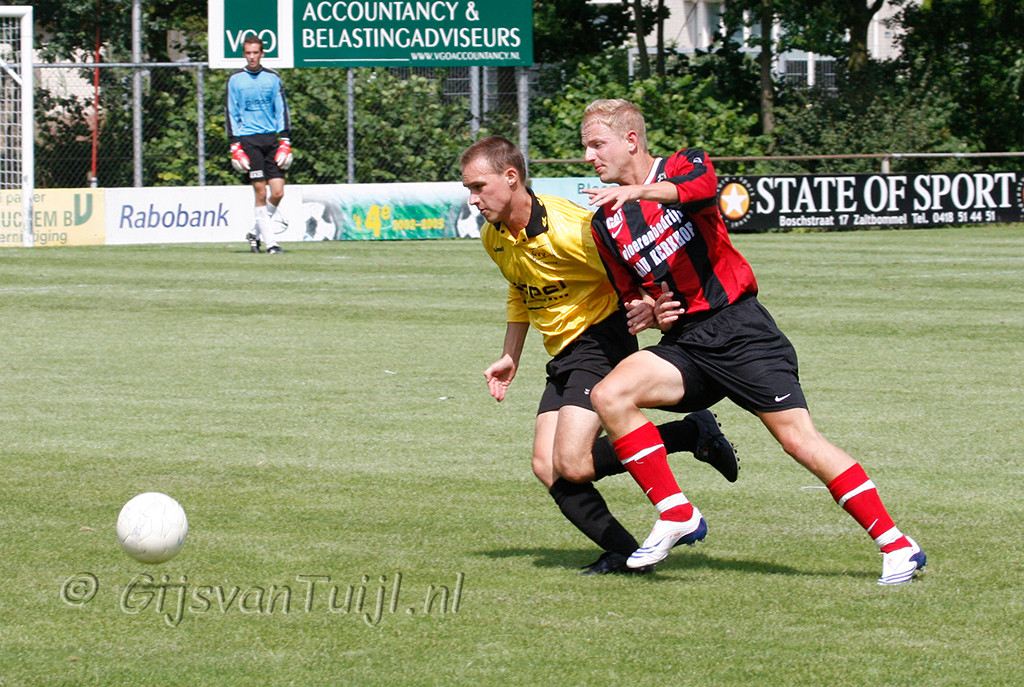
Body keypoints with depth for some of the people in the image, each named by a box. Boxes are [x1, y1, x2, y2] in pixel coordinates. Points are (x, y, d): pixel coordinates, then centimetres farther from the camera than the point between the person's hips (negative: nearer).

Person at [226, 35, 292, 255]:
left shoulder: (272, 78, 10)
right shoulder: (235, 80, 5)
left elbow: (282, 110, 11)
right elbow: (232, 113, 5)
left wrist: (285, 140, 2)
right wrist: (235, 145, -3)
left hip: (271, 137, 2)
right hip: (248, 139, -2)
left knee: (278, 192, -6)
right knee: (260, 193, -8)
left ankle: (255, 233, 14)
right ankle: (269, 242, -4)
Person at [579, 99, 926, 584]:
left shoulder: (686, 165, -1)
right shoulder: (605, 224, 13)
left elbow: (702, 187, -28)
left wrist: (641, 192, -45)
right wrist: (650, 314, 1)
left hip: (737, 326, -5)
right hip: (684, 342, 5)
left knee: (799, 439, -13)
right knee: (609, 394, -19)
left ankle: (897, 545, -7)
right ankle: (675, 514, -12)